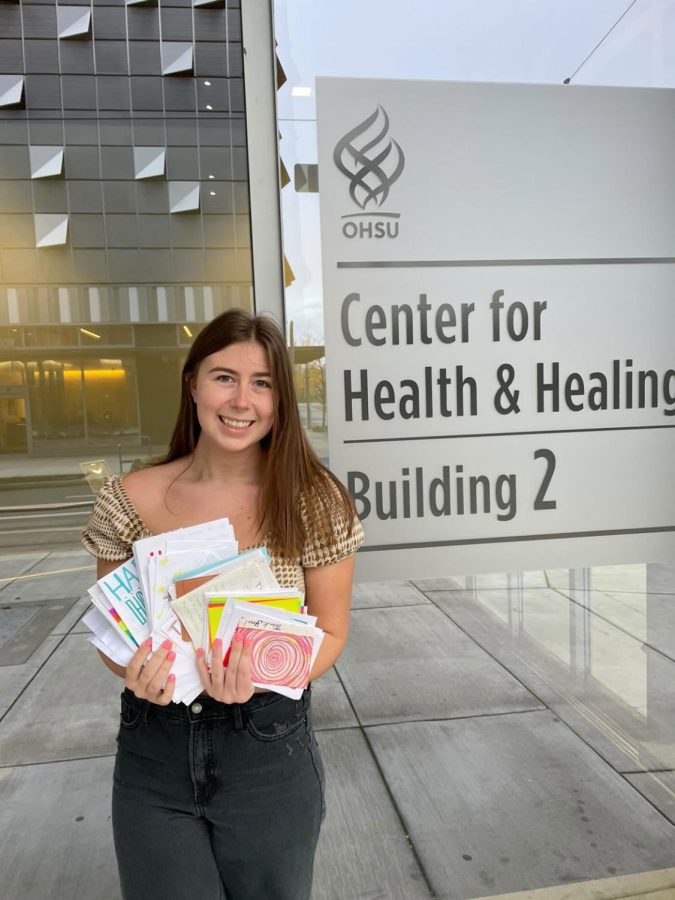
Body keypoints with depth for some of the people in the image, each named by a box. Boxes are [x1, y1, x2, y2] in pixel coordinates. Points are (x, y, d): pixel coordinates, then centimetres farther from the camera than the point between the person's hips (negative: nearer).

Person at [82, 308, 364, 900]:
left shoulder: (315, 503, -12)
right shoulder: (127, 502, -8)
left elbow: (330, 633, -5)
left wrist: (262, 675, -24)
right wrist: (133, 669, -19)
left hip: (267, 746, 0)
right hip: (152, 754, 1)